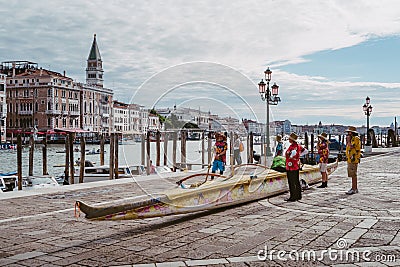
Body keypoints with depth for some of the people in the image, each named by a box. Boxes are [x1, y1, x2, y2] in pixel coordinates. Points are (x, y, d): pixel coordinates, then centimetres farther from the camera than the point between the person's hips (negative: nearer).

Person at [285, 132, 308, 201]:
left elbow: (294, 152, -43)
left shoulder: (292, 147, -20)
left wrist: (290, 156, -24)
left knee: (292, 183, -2)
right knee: (297, 182, 17)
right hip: (297, 167, 9)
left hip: (291, 167, -9)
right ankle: (298, 196, 25)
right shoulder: (298, 146, 7)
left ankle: (293, 197, 2)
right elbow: (305, 151, 16)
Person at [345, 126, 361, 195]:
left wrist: (348, 140, -9)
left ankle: (354, 189, -10)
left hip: (353, 159, -10)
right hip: (350, 159, 10)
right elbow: (347, 147, 20)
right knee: (353, 175, 12)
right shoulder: (352, 139, 19)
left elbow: (351, 146, -23)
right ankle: (355, 188, 18)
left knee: (353, 175, -10)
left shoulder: (356, 138, -11)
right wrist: (347, 140, 14)